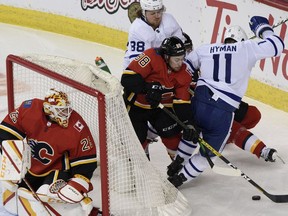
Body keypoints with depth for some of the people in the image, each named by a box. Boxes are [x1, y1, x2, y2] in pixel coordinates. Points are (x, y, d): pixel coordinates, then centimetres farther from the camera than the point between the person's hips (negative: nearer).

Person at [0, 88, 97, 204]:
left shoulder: (77, 128, -26)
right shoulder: (30, 109, -22)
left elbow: (86, 160, -20)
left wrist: (78, 184, -28)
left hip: (57, 169, -4)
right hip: (30, 167, 4)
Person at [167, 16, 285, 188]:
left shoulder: (205, 50, 11)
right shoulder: (246, 48, 2)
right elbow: (277, 46, 4)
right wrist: (263, 28, 19)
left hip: (199, 102, 4)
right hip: (224, 111, -4)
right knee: (208, 151, 15)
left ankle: (176, 166, 41)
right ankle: (179, 179, 13)